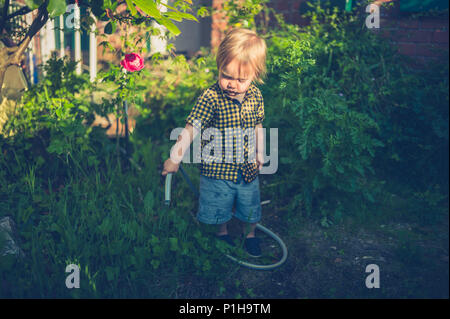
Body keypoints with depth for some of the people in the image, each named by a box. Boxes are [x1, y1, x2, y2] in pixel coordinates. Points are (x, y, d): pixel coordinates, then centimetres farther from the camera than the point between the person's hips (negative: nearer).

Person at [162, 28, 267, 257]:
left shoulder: (255, 96, -6)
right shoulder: (210, 98, -21)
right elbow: (191, 129, -23)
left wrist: (259, 154, 15)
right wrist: (175, 158, -28)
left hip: (248, 169, 4)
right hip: (217, 170, -4)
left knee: (250, 207, 20)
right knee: (220, 207, 15)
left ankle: (250, 234, 45)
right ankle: (222, 233, 43)